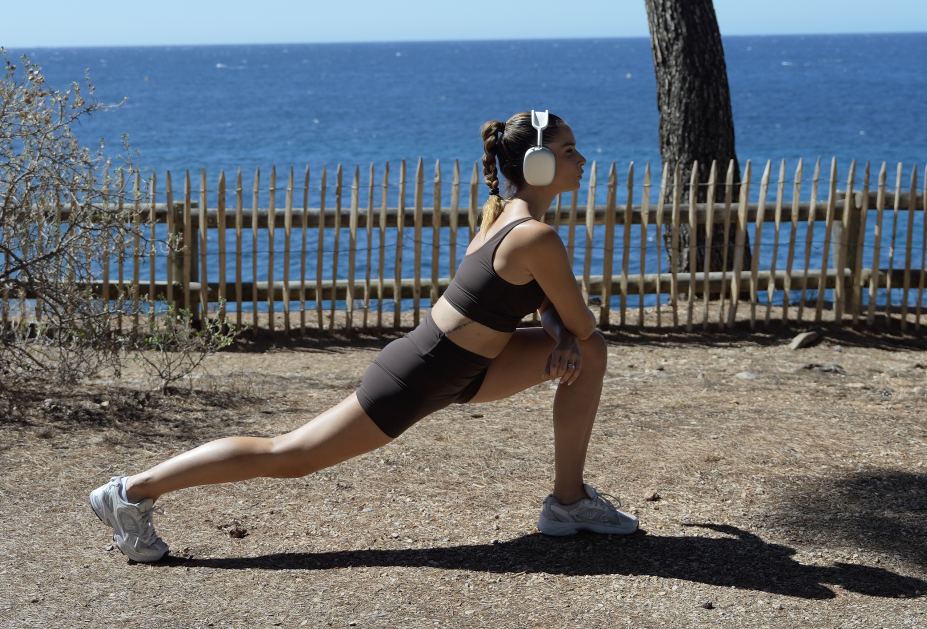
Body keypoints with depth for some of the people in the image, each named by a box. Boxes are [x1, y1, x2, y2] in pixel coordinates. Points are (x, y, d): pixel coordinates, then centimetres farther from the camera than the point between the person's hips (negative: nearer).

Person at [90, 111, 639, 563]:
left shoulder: (505, 212, 6)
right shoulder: (537, 238, -23)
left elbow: (546, 300, 17)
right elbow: (581, 321, -13)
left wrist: (566, 340, -2)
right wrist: (569, 336, 9)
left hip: (455, 366, 10)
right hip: (417, 379, -10)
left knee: (587, 354, 8)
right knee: (289, 455, -2)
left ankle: (570, 501, 15)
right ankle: (134, 492, 8)